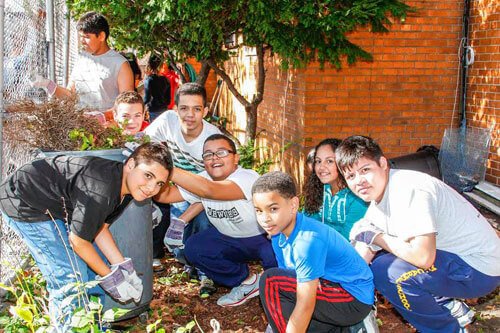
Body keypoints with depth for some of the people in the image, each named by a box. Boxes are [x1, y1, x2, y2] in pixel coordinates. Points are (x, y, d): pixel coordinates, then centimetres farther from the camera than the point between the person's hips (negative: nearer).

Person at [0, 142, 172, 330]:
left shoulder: (125, 188, -7)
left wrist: (123, 267, -3)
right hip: (24, 205, -9)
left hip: (56, 204, 9)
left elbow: (100, 228, 3)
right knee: (71, 278, -12)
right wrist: (110, 278, -14)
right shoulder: (100, 191, -37)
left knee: (93, 266, 11)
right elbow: (78, 240, -25)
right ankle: (66, 328, 10)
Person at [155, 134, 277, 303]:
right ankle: (247, 282, 9)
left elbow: (210, 191, -49)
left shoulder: (248, 178, -32)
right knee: (193, 248, -11)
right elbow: (164, 196, -16)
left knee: (274, 256, -37)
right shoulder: (202, 180, -10)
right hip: (231, 239, 7)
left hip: (266, 238, -6)